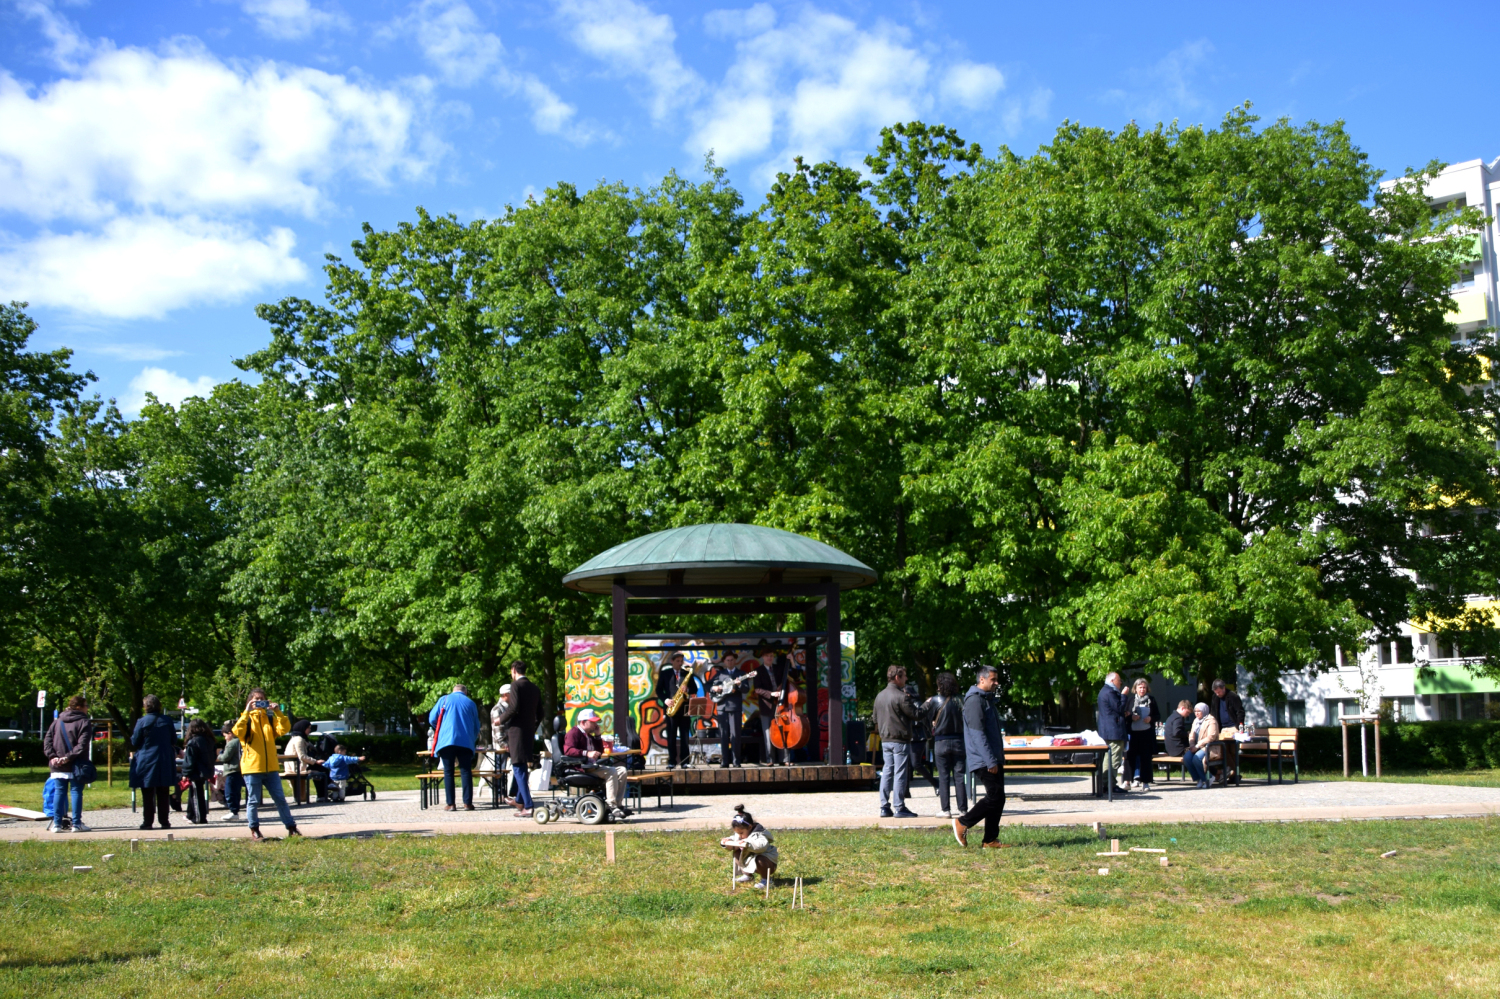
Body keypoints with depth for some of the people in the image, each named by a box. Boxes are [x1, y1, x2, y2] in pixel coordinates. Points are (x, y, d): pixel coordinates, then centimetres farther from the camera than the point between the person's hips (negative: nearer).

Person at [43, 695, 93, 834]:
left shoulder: (57, 721, 11)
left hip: (57, 766, 4)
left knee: (59, 792, 9)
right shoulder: (84, 722, -7)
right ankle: (76, 824, 1)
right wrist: (69, 757, -17)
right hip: (75, 766, -4)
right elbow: (82, 745, -18)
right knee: (76, 793, 1)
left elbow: (47, 740, 3)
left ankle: (57, 824, 8)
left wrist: (52, 756, -4)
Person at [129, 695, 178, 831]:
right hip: (165, 762, 3)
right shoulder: (167, 721, 1)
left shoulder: (142, 722, -10)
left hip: (146, 760, -3)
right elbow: (174, 740, 8)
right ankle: (164, 821, 9)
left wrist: (133, 752, 17)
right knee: (163, 794, 8)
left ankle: (147, 821, 2)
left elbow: (135, 742, -5)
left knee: (148, 794, 3)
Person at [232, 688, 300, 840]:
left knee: (280, 798, 4)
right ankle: (254, 830, 14)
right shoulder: (246, 718, 3)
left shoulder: (270, 718, 12)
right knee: (253, 801, 2)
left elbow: (284, 729, -4)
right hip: (252, 767, -3)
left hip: (271, 767, 3)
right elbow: (238, 732, -18)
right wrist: (247, 712, -22)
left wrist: (279, 712, -15)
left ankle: (291, 827, 9)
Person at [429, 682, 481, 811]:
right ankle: (467, 803, -2)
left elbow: (432, 719, 7)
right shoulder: (471, 704, 15)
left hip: (446, 741, -1)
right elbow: (476, 727, 20)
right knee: (466, 771, 3)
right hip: (466, 742, 1)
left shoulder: (444, 699, 10)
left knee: (448, 772, 3)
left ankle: (450, 804, 0)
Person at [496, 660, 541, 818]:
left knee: (519, 770, -7)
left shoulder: (516, 685, -9)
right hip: (530, 731, 7)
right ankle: (520, 802, 30)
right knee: (521, 769, 20)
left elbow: (514, 707, -20)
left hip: (517, 729, -7)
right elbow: (539, 713, 13)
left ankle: (528, 806, -13)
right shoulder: (535, 688, 11)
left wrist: (501, 719, -5)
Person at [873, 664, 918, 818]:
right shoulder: (901, 697, -15)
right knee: (900, 774, -3)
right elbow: (915, 715, -12)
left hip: (885, 741, 8)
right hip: (900, 740, -7)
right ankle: (899, 808, -2)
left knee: (886, 772, 10)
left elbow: (876, 719, 16)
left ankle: (885, 807, 10)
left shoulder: (879, 696, 10)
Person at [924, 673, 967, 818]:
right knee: (959, 776, 6)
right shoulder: (960, 701, -1)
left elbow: (921, 714, -1)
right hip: (958, 741, 2)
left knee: (943, 777, 3)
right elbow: (966, 720, -2)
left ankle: (945, 810, 1)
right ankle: (963, 809, 5)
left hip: (941, 742, -2)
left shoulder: (934, 701, -6)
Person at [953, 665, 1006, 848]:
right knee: (995, 796, -13)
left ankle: (990, 839, 10)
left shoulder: (987, 700, 20)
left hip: (994, 760, 10)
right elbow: (978, 734, -21)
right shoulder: (974, 701, -14)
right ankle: (963, 823, -1)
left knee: (998, 799, 7)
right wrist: (990, 761, -24)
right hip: (983, 761, -10)